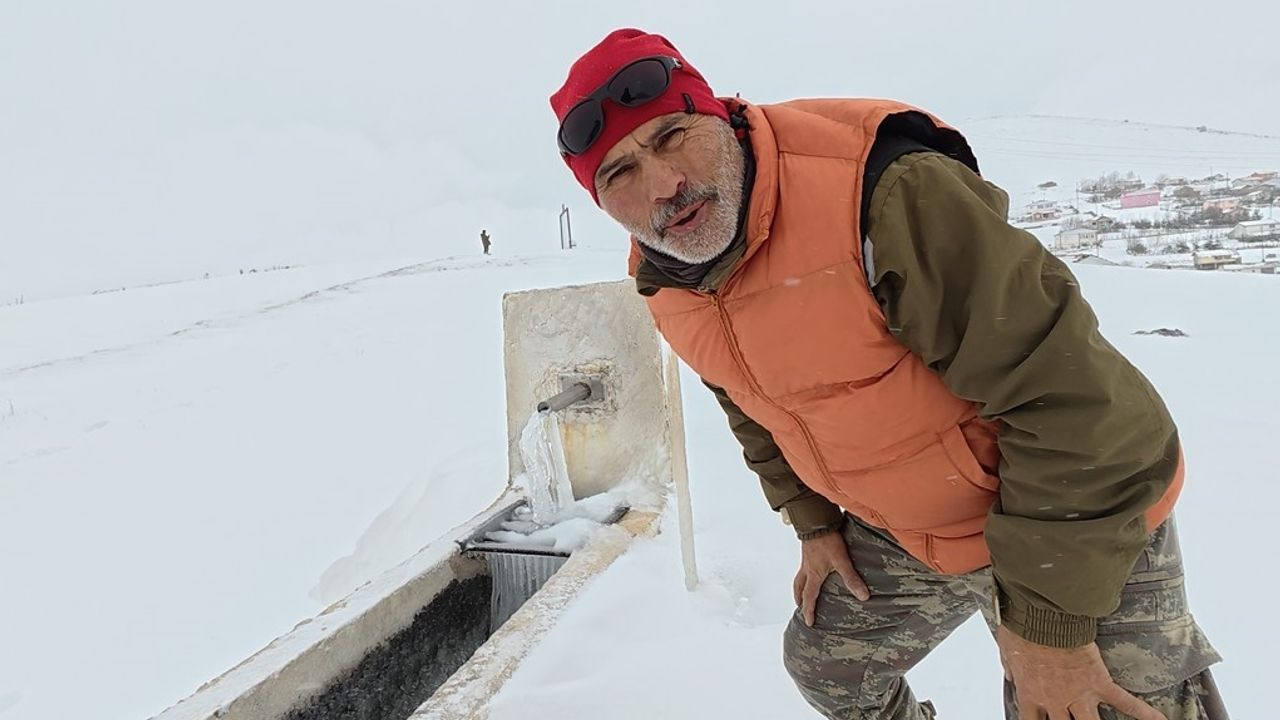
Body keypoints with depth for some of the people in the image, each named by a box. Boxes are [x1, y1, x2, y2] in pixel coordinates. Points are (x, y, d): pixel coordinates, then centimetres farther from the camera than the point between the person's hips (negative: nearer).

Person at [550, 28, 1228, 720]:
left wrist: (1047, 620, -23)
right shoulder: (664, 290, -9)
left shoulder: (883, 194, -34)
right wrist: (812, 521, 10)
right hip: (903, 533, 6)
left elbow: (1069, 394, -30)